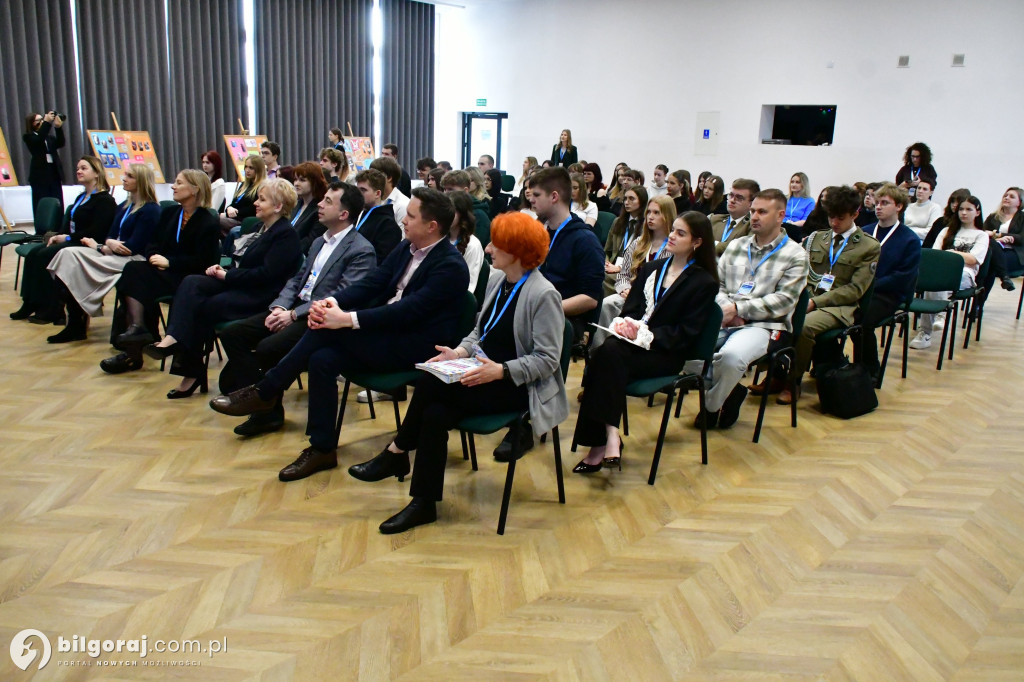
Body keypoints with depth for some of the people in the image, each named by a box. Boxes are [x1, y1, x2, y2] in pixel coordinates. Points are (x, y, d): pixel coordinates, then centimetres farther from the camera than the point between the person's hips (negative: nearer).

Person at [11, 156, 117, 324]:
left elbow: (96, 232, -19)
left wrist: (68, 238, -17)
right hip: (72, 241, 9)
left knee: (45, 255, -22)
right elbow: (69, 224, 21)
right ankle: (30, 304, -6)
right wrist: (58, 236, 0)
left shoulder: (104, 200, -9)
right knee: (33, 254, -7)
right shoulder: (81, 198, 20)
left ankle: (51, 310, -16)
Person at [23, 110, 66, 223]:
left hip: (54, 173, 5)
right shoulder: (28, 137, 3)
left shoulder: (49, 137, 18)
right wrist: (47, 122, -20)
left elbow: (60, 143, 1)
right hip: (40, 175, -5)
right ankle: (41, 231, -2)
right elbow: (39, 140, -18)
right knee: (41, 207, -4)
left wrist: (58, 127, -12)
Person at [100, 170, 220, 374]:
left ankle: (136, 329, -23)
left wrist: (169, 262, -17)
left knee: (134, 272, -25)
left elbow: (202, 262, -13)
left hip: (188, 278, -7)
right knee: (133, 270, -25)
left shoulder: (209, 223, -4)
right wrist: (154, 256, -6)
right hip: (164, 273, 7)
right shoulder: (169, 214, 19)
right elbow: (152, 244, 17)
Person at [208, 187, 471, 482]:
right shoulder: (406, 248, 10)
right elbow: (371, 283, 4)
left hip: (415, 346, -8)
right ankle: (322, 449, -7)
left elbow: (408, 310, -25)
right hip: (385, 333, 8)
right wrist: (332, 302, -16)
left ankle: (264, 392, -9)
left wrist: (346, 319, -29)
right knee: (322, 359, -18)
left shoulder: (451, 266, -16)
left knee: (330, 327, -23)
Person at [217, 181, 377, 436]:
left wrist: (293, 315, -19)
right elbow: (297, 279, 19)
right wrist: (279, 307, -1)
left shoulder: (362, 251, -9)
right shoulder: (319, 242, 20)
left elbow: (341, 297, -18)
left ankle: (268, 409, -5)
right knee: (231, 334, -6)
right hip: (294, 309, 9)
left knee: (267, 348, -29)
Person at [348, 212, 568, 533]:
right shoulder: (496, 279, 8)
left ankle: (396, 452, -4)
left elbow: (547, 359, -18)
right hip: (483, 374, 7)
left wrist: (501, 370, -28)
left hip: (517, 386, -7)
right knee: (435, 413, -21)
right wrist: (460, 351, -3)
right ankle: (424, 504, -9)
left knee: (432, 383, -23)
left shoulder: (543, 295, -16)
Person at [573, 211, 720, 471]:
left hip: (665, 354, -5)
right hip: (632, 342, 5)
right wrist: (625, 324, -8)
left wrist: (644, 335, -18)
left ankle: (599, 443, -33)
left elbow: (685, 334, -6)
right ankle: (609, 434, -34)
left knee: (607, 355, -32)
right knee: (606, 351, -31)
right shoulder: (652, 269, 21)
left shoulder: (704, 283, 2)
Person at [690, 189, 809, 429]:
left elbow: (783, 300, -7)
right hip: (724, 321, 5)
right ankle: (729, 392, 2)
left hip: (763, 325, -5)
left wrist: (738, 308, -14)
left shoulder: (795, 255, 3)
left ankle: (712, 406, -4)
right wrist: (725, 308, -8)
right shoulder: (736, 245, 18)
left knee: (731, 355, -36)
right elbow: (716, 284, 15)